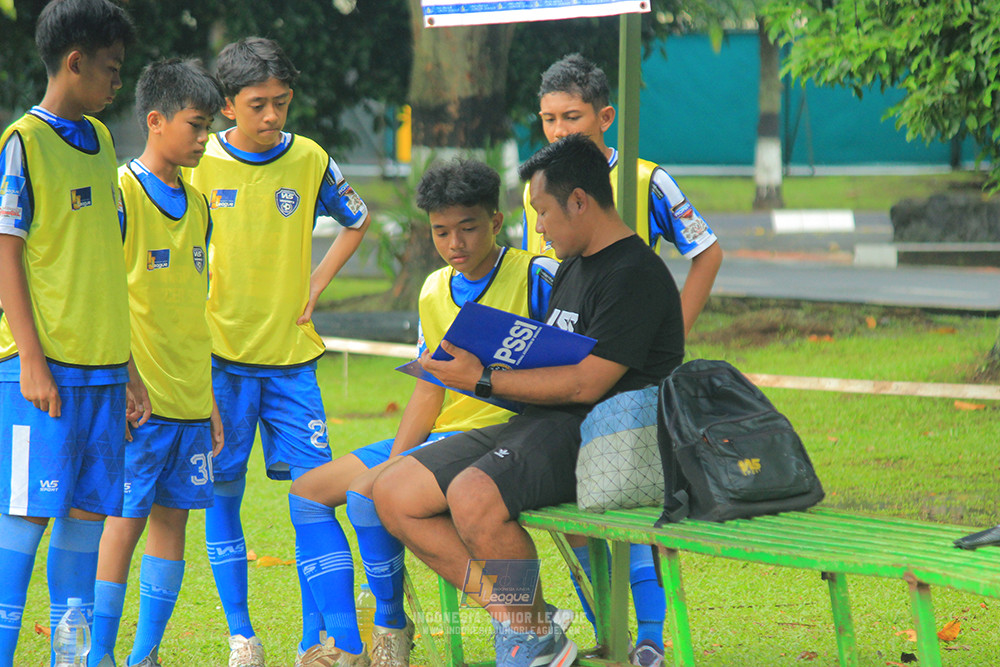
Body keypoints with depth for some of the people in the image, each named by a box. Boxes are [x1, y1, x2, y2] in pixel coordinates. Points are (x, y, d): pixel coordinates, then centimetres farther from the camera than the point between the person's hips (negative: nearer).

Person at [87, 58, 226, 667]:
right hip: (139, 394, -7)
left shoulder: (196, 203, 13)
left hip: (189, 395, 7)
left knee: (172, 516, 7)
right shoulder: (121, 194, -9)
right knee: (126, 519, -5)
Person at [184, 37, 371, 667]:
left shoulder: (310, 160, 2)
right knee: (224, 493, 2)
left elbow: (357, 220, 21)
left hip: (292, 354, 1)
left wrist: (316, 285, 9)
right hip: (220, 355, -1)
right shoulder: (199, 165, -4)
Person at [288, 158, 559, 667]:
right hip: (438, 436, 9)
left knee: (366, 491, -27)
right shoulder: (435, 292, 12)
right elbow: (429, 392, 15)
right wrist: (395, 460, 0)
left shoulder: (536, 277, -10)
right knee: (307, 493, 6)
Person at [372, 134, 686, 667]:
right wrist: (467, 362, 9)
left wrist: (484, 380, -16)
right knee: (393, 495, -3)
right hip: (539, 423, 11)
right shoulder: (572, 269, 22)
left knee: (473, 496, -36)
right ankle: (516, 617, -7)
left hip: (599, 433, -11)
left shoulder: (634, 276, -11)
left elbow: (586, 383, -19)